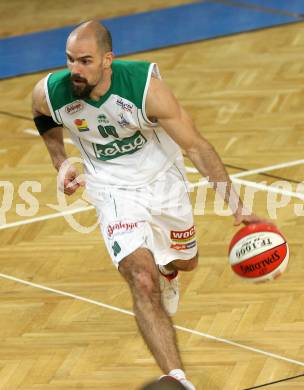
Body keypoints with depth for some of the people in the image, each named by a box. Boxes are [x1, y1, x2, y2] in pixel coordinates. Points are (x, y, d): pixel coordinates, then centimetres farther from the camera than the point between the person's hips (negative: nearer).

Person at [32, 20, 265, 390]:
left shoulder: (146, 87, -31)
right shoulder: (49, 93, -23)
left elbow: (196, 146, -24)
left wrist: (237, 207, -26)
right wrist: (61, 164, -5)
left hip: (163, 179, 1)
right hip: (114, 191, -1)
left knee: (185, 261, 24)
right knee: (143, 282, -22)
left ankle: (166, 272, 64)